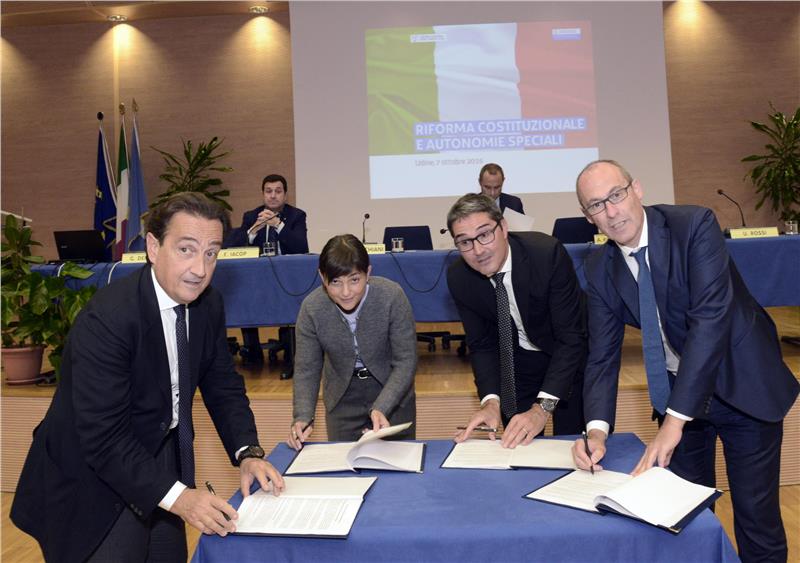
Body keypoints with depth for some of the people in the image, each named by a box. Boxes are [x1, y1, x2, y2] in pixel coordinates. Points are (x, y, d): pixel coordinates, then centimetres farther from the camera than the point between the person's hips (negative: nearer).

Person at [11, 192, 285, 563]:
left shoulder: (208, 303, -8)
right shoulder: (105, 320, -28)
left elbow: (223, 385, -1)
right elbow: (103, 439, -30)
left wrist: (247, 453, -15)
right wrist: (176, 496, -36)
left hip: (164, 456, 6)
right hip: (96, 473, -6)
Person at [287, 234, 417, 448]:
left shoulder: (392, 296, -26)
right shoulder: (311, 308, -20)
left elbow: (405, 362, -21)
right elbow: (306, 369, -11)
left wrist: (381, 408, -33)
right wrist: (303, 418, -26)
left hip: (392, 390, -1)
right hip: (342, 396, 1)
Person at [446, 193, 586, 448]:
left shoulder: (548, 253, -32)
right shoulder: (458, 277, -19)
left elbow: (571, 338, -30)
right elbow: (481, 345, -10)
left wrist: (542, 407, -37)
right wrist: (491, 402, -25)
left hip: (569, 354, -2)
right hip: (515, 359, 3)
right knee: (517, 445, 10)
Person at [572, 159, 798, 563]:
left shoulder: (695, 225, -21)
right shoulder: (600, 268, -7)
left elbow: (710, 317, -30)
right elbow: (603, 354, -8)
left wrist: (674, 421, -35)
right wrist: (597, 429, -25)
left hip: (743, 387, -3)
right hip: (677, 392, 4)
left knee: (756, 518, 4)